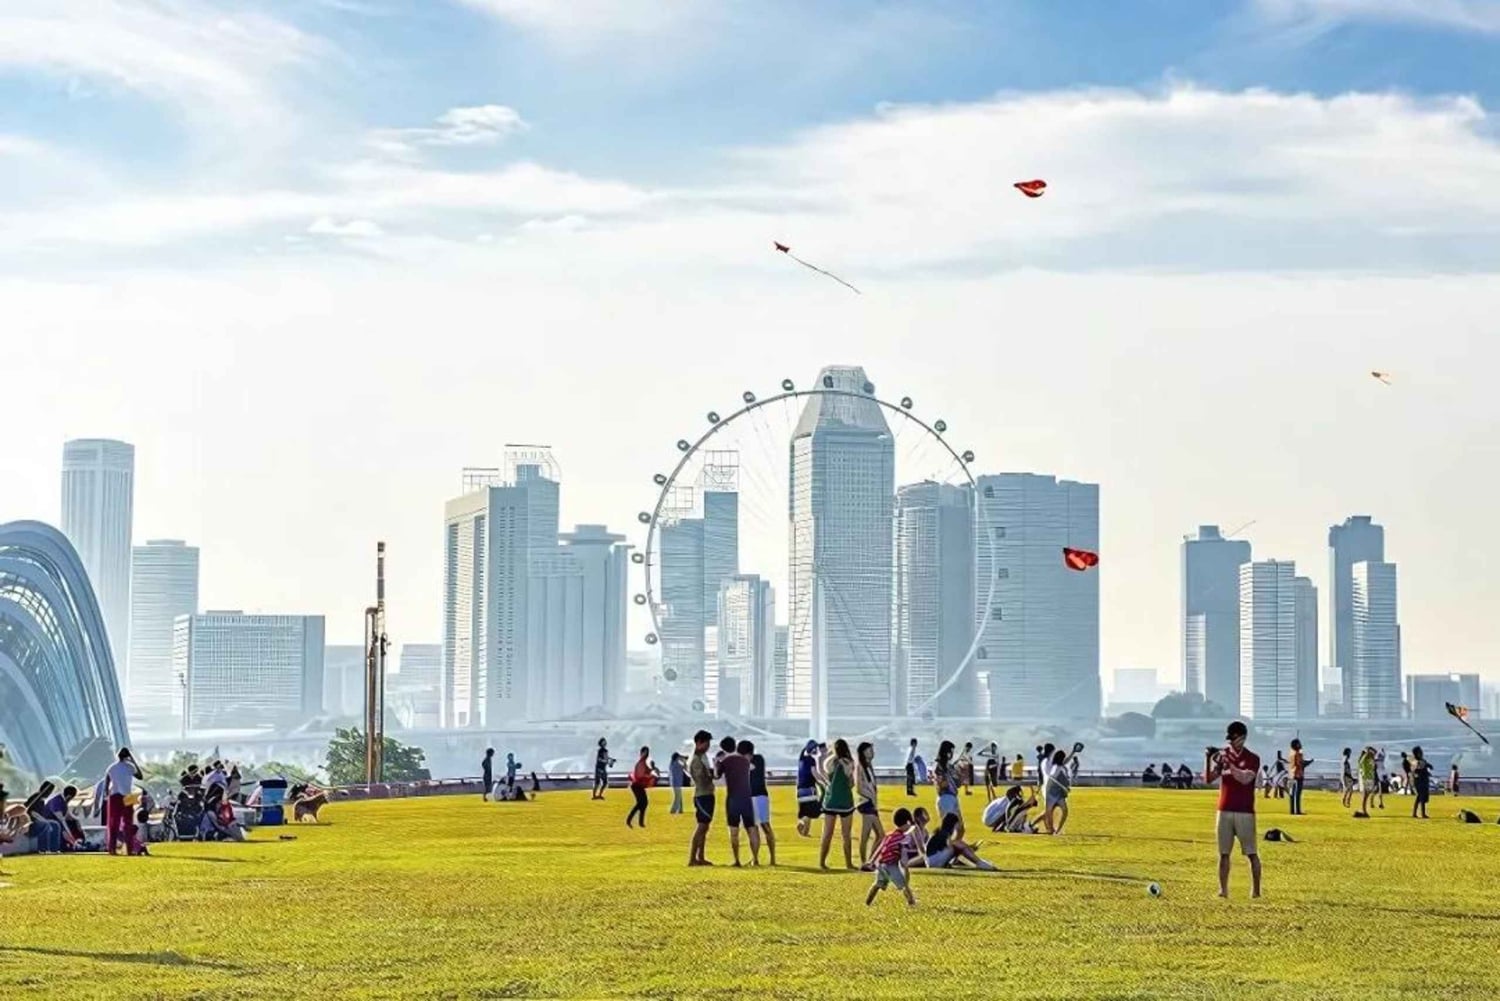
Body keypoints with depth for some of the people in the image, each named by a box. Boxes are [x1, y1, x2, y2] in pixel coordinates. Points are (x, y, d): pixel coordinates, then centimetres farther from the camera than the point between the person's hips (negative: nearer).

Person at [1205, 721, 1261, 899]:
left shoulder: (1252, 758, -3)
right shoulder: (1223, 754, 9)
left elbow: (1245, 778, -20)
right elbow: (1208, 779, 5)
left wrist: (1228, 763, -27)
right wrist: (1208, 759, -10)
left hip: (1245, 812, -4)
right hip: (1224, 811, 4)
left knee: (1251, 853, -2)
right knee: (1224, 853, 3)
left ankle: (1256, 889, 3)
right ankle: (1223, 889, 5)